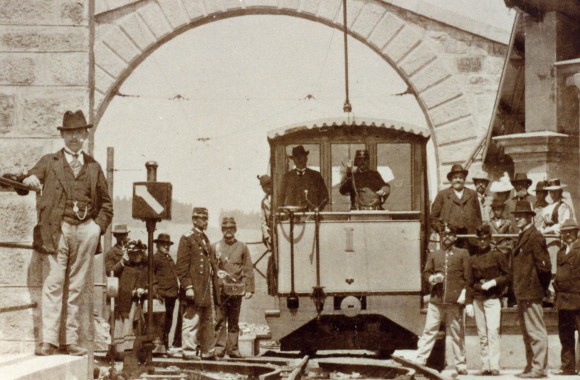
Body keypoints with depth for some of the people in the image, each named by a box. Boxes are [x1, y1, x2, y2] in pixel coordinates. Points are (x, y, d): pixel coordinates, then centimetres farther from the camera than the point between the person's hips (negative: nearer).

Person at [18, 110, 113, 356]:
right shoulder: (49, 163, 13)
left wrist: (99, 226, 5)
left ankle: (72, 340, 6)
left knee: (77, 287, 3)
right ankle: (49, 340, -11)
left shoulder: (93, 167, 18)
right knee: (54, 284, -10)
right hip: (58, 229, -2)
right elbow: (25, 183, 3)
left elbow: (106, 204, 21)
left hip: (86, 231, 2)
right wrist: (29, 181, -21)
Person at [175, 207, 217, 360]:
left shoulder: (205, 239, 19)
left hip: (207, 288, 8)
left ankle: (207, 351, 19)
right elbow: (181, 266, -12)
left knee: (207, 321, 12)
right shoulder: (187, 239, -6)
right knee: (192, 320, -7)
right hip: (195, 288, -8)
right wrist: (188, 287, -18)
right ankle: (188, 351, -3)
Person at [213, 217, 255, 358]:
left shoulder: (242, 247, 9)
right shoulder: (215, 247, 7)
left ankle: (233, 349, 10)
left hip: (237, 289, 1)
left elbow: (248, 269, 6)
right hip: (220, 289, -1)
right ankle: (219, 348, -5)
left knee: (234, 321, 6)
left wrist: (249, 289, 1)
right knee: (220, 320, -6)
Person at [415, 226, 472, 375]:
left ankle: (460, 365, 10)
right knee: (429, 331, -2)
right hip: (436, 301, 2)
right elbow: (426, 273, 14)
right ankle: (420, 360, -3)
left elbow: (468, 277, 4)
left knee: (457, 334, 3)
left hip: (455, 302, -2)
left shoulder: (463, 254, 9)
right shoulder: (433, 255, 17)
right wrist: (432, 278, -8)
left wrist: (463, 294, -7)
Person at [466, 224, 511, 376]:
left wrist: (493, 282, -12)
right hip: (477, 300, 4)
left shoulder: (498, 255, 3)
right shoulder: (473, 258, 14)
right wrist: (469, 302, 10)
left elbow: (508, 276, 2)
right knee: (482, 334, 3)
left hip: (492, 298, -4)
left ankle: (494, 366, -12)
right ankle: (485, 366, 5)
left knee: (493, 332, -12)